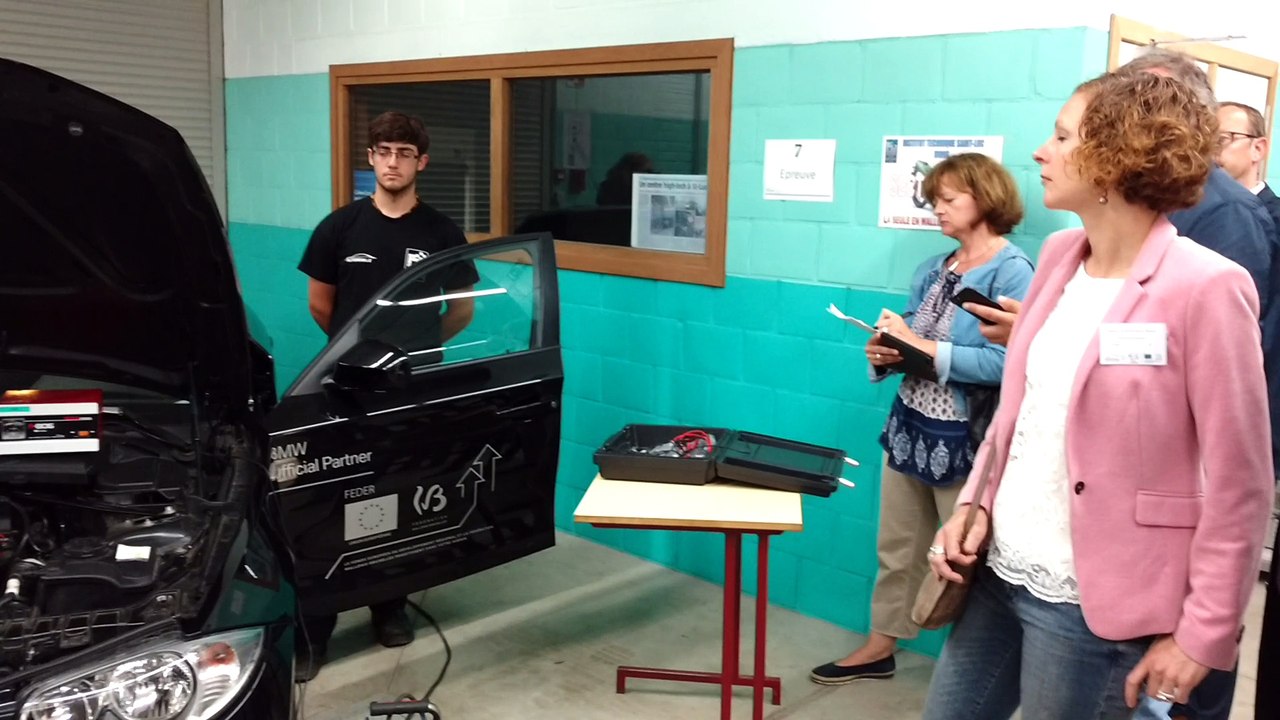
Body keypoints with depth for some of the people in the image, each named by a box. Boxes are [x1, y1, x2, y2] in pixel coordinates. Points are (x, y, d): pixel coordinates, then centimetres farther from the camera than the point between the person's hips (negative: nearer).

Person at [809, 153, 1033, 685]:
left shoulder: (1011, 271, -13)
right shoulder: (933, 270, 10)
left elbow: (1003, 363, -25)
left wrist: (921, 346, -22)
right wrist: (884, 353, -8)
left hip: (963, 438, -7)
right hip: (908, 424, 7)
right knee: (897, 548, 18)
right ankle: (880, 647, 33)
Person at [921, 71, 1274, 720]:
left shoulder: (1205, 287, -16)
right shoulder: (1059, 256, 5)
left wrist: (1204, 633, -12)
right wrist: (974, 501, 5)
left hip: (1091, 603, -6)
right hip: (999, 571, 7)